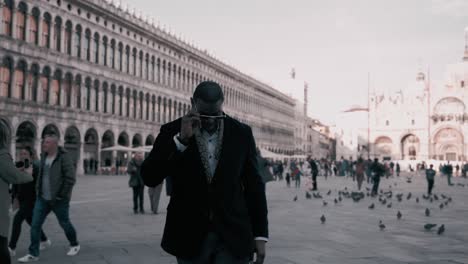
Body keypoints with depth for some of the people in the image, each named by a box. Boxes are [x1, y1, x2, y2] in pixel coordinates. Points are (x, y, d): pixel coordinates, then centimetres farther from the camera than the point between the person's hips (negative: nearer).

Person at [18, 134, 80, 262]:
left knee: (65, 223, 10)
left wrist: (60, 196, -19)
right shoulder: (44, 156, 5)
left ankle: (75, 245, 33)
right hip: (43, 198, 6)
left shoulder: (64, 157, -16)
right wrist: (38, 190, 14)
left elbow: (71, 178, -19)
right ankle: (33, 254, 6)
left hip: (58, 200, -6)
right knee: (35, 225, -1)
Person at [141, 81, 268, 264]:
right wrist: (181, 139, -22)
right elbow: (149, 177, -13)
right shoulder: (173, 131, -2)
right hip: (190, 237, 0)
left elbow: (254, 185, 4)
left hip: (232, 236, 0)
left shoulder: (242, 133, 0)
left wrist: (260, 234, 1)